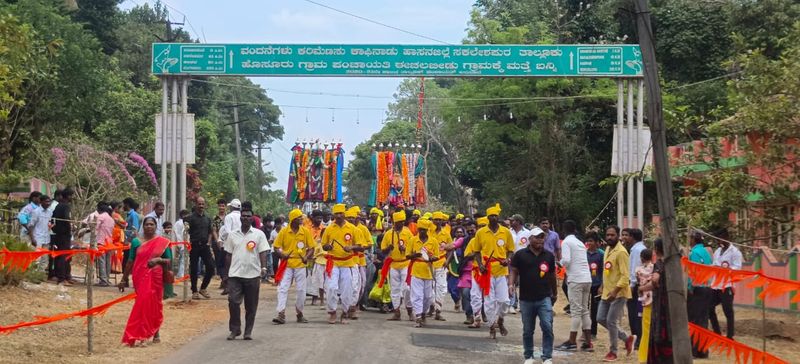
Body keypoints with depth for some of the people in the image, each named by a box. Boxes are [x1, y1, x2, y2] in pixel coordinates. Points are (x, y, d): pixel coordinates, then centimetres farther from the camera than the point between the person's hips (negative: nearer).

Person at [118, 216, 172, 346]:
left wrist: (159, 259, -14)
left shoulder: (162, 242, 3)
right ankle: (139, 334, 3)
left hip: (155, 278, 0)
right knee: (142, 303, -4)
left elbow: (169, 261, 6)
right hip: (140, 277, 0)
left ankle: (155, 333, 19)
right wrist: (124, 279, 8)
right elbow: (130, 262, 8)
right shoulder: (136, 241, 4)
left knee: (154, 304, 7)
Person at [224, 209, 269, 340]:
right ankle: (235, 329, 6)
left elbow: (263, 252, -1)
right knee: (233, 302, -7)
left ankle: (248, 332, 14)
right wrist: (227, 273, 11)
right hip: (235, 275, 1)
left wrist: (263, 267, -16)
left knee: (251, 305, 4)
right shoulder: (232, 235, 10)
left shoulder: (259, 234, 3)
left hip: (253, 274, -1)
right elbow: (228, 255, 14)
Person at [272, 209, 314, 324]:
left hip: (300, 265, 1)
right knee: (282, 289, -7)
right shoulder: (284, 232, -4)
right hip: (286, 265, -1)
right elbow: (276, 247, 1)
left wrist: (307, 257, -13)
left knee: (301, 290, 6)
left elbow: (311, 247, 5)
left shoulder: (306, 231, -1)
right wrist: (281, 255, -18)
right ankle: (281, 314, -7)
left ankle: (299, 314, 22)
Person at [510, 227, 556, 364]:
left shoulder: (549, 256, 6)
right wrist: (511, 284, -18)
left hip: (545, 298, 1)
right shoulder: (520, 255, -2)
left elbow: (552, 275, 16)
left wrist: (555, 293, 24)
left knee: (547, 327, -12)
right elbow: (514, 272, 1)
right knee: (527, 331, 10)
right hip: (526, 299, -1)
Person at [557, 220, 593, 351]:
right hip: (587, 279, 7)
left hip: (575, 280, -7)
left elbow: (566, 260, -17)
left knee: (576, 311, -5)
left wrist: (560, 263, 3)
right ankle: (588, 341, 9)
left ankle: (572, 342, -2)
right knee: (585, 310, 11)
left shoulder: (566, 242, -4)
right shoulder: (580, 243, 19)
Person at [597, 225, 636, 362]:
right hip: (607, 292, 9)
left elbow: (625, 276, -22)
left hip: (619, 293, -9)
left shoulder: (621, 252, -17)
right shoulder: (608, 249, 11)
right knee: (601, 319, 9)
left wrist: (615, 291, -28)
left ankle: (613, 352, 9)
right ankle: (627, 338, 23)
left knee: (611, 322, -6)